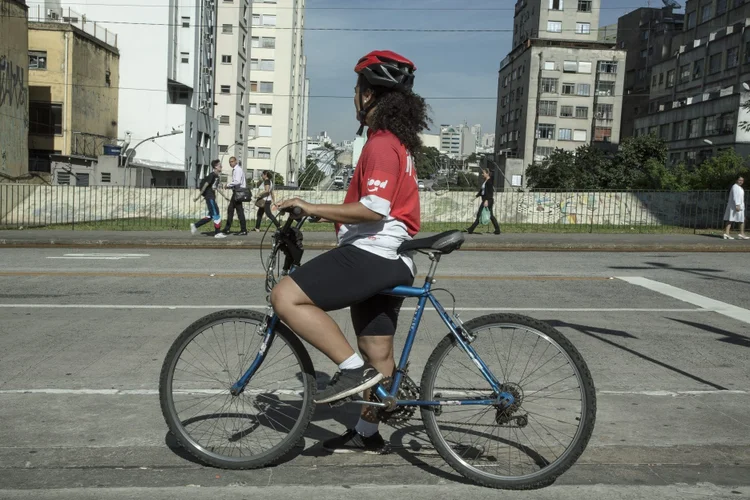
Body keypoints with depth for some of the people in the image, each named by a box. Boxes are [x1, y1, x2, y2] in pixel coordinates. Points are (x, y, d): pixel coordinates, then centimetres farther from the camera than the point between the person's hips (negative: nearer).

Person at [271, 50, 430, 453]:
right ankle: (367, 433, 30)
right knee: (379, 353, 17)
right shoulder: (397, 142, 19)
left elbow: (373, 209, -25)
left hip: (370, 254, -11)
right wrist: (320, 212, 23)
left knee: (286, 298, -18)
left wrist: (311, 208, -20)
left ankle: (353, 368, -15)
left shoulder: (382, 144, -13)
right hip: (387, 259, 11)